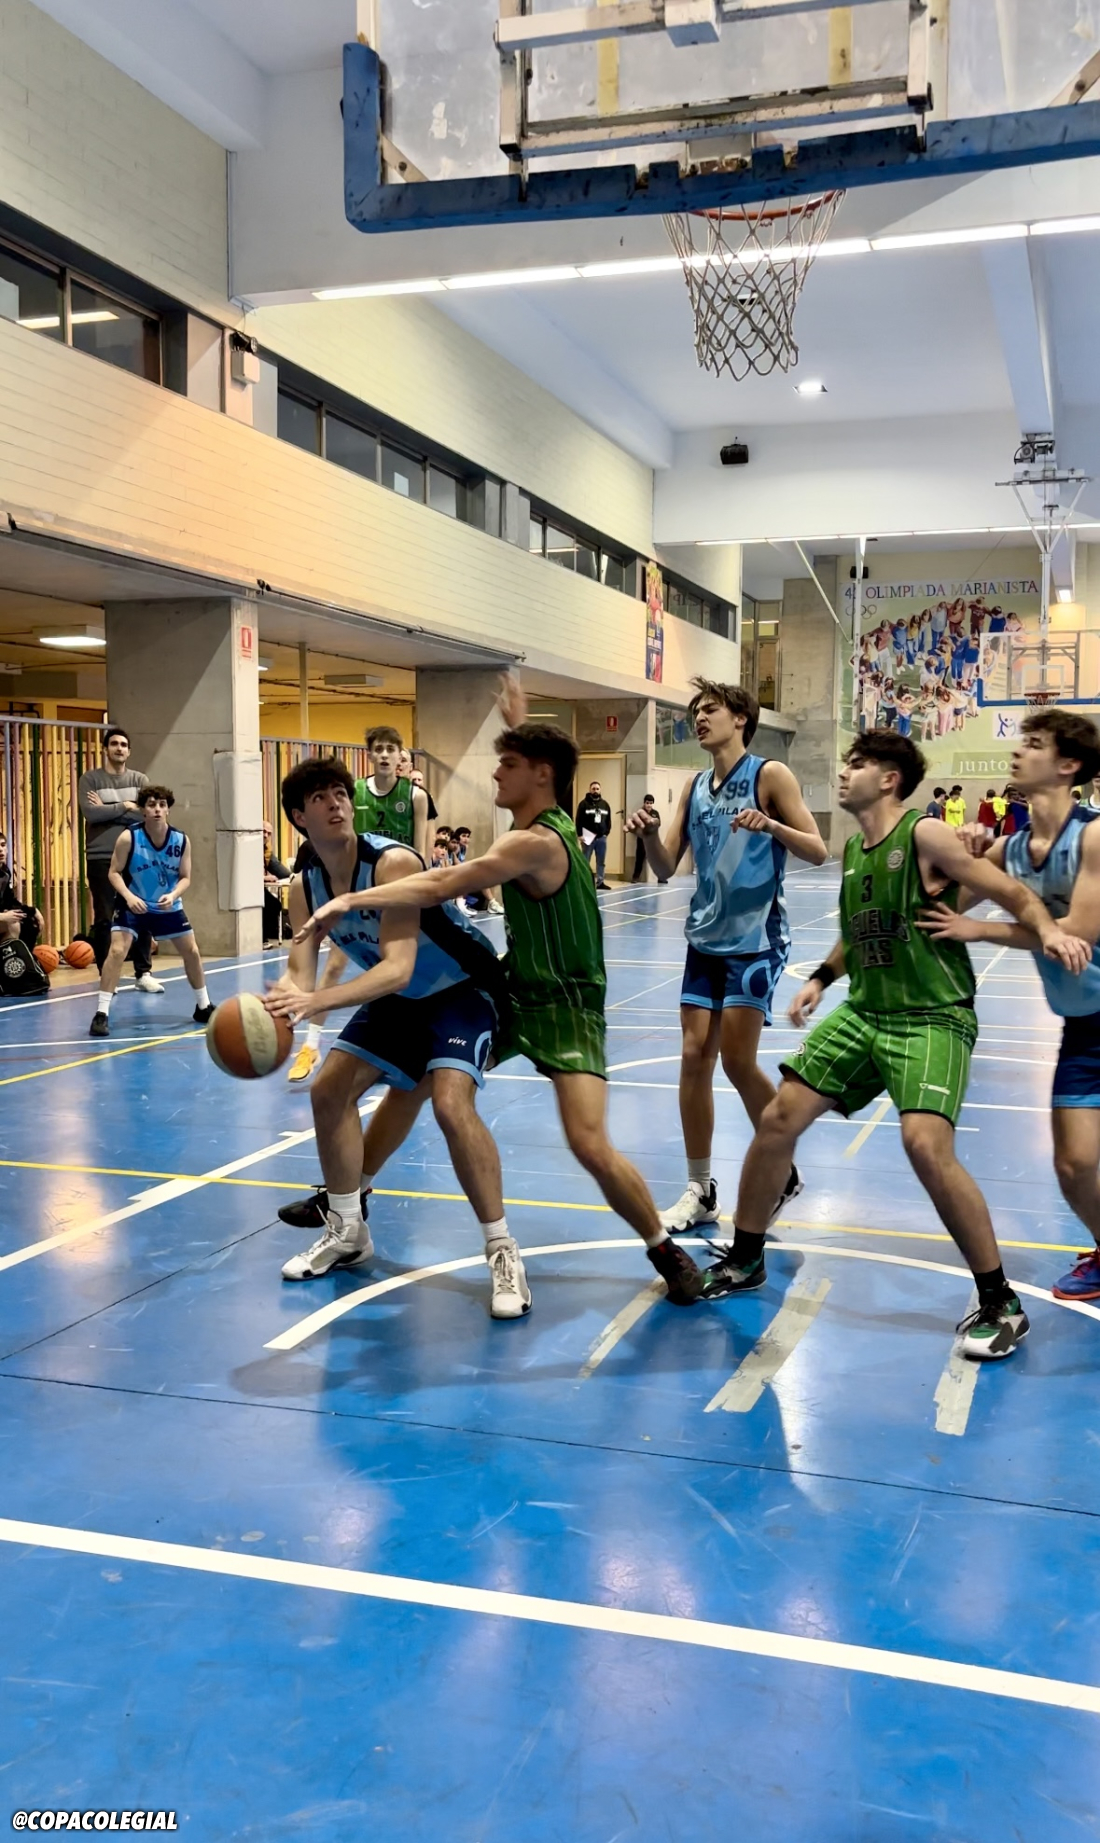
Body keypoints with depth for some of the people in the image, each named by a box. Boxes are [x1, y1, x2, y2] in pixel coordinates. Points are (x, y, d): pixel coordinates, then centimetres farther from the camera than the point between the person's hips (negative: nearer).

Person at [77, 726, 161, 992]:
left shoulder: (140, 780, 8)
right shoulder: (90, 779, 1)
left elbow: (146, 813, -8)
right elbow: (90, 813, -15)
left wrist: (107, 809, -11)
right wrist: (125, 806, -9)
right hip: (101, 858, -2)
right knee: (103, 919, 1)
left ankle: (143, 973, 13)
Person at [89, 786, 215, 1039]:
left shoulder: (181, 840, -12)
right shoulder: (128, 838, -21)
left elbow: (185, 877, -8)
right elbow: (114, 872, -16)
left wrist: (173, 896, -27)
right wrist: (128, 896, -32)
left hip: (168, 906, 4)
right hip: (133, 905, -3)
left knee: (192, 952, 9)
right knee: (117, 951, -19)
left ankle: (203, 1007, 28)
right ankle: (101, 1014, -15)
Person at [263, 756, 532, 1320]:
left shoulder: (393, 862, -30)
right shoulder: (305, 888, -8)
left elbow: (398, 967, -39)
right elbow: (300, 974, -16)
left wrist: (317, 1002, -52)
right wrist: (272, 1007, -40)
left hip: (462, 989, -7)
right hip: (398, 998, 8)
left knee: (450, 1103, -27)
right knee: (330, 1090, 3)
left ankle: (502, 1251, -14)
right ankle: (347, 1232, 21)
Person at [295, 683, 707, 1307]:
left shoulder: (536, 843, -24)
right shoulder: (553, 821, 2)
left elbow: (444, 886, -33)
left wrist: (354, 900, -36)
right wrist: (522, 725, 30)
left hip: (564, 1005, -10)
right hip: (513, 991, 10)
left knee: (590, 1144, -21)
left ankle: (667, 1251, 2)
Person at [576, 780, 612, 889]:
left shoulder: (605, 804, 11)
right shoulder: (584, 803, -3)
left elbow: (608, 820, 13)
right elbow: (579, 820, -7)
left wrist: (606, 832, 2)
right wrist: (580, 835, -13)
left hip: (601, 837, 5)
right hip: (588, 837, -5)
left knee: (601, 862, 8)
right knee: (585, 862, 0)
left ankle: (600, 882, 13)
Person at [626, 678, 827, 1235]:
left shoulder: (769, 775, -5)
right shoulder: (694, 787, 12)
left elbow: (818, 852, -10)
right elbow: (666, 866, 7)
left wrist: (771, 826, -27)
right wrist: (649, 835, -13)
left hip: (755, 940, -6)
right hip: (705, 939, 6)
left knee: (738, 1060, -8)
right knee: (695, 1056, 2)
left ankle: (782, 1174, 13)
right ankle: (699, 1191, 12)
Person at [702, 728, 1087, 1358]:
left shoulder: (925, 835, -12)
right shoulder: (854, 849, 11)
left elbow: (1012, 893, -13)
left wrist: (1049, 930, -32)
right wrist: (822, 978, 13)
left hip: (932, 1019, -8)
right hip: (863, 1012, 8)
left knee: (926, 1144, -25)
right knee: (780, 1118, 3)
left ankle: (1001, 1303, -7)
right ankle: (744, 1260, 23)